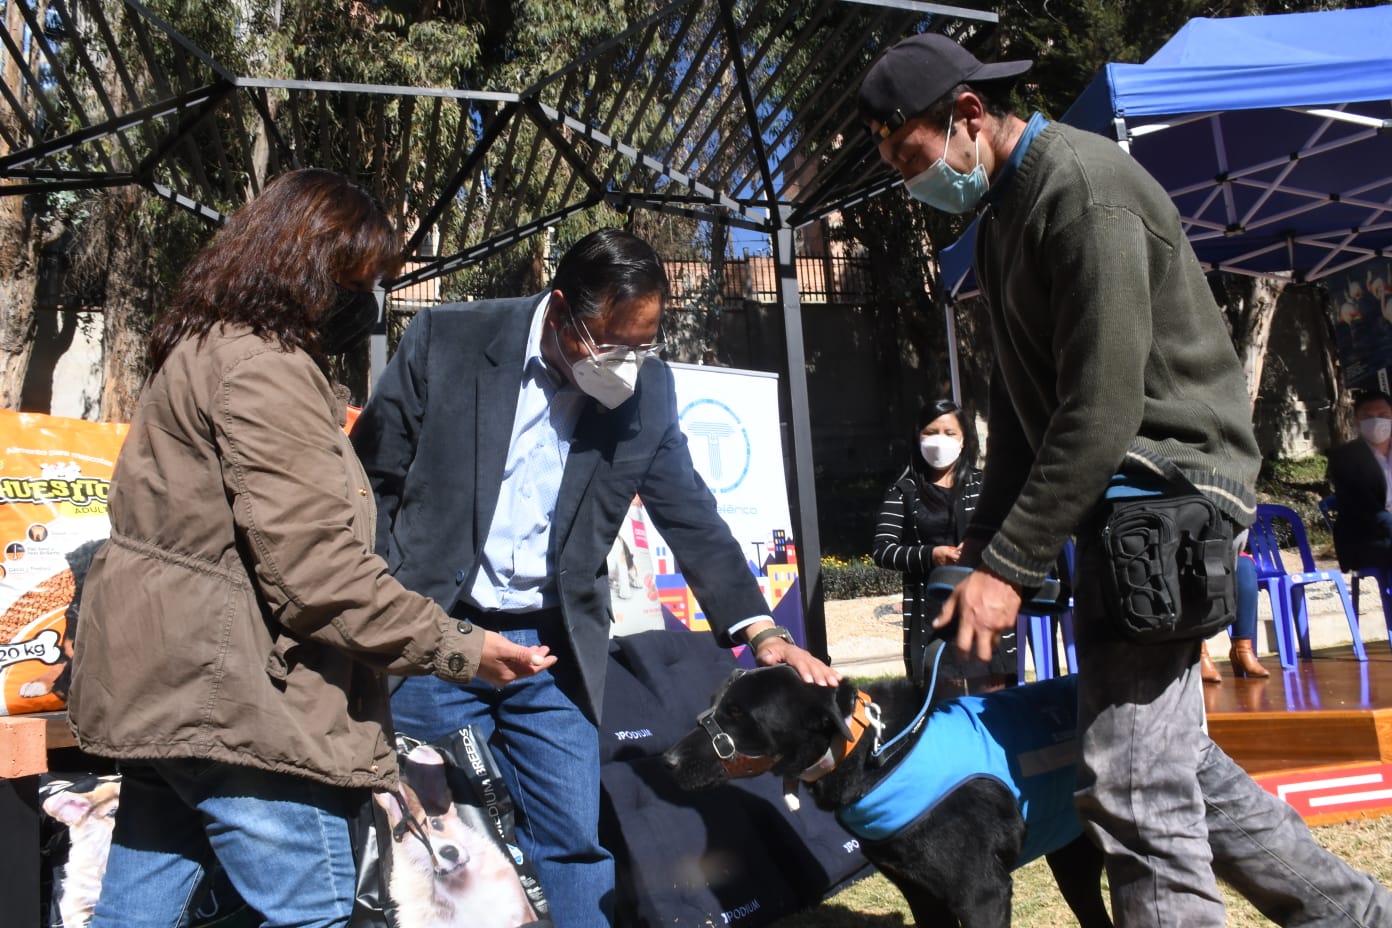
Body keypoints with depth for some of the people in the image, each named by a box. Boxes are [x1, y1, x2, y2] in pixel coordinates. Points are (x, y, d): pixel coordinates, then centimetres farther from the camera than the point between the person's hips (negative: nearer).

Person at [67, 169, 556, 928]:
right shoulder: (265, 368, -18)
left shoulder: (199, 350, 15)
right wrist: (458, 649, -16)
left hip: (165, 684, 10)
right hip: (238, 695, -10)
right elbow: (315, 568, -23)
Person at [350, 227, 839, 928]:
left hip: (555, 648, 2)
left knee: (574, 844, 3)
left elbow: (691, 517, 4)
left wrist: (762, 633, -7)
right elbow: (371, 479, -1)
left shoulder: (648, 387, -1)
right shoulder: (446, 340, -8)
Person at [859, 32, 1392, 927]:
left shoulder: (1086, 188, -16)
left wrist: (1009, 567, -19)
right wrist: (982, 551, 12)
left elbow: (1102, 411, -23)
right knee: (1172, 754, 17)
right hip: (1117, 493, 10)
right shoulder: (1005, 210, 15)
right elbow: (1023, 405, 17)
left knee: (1133, 783, -11)